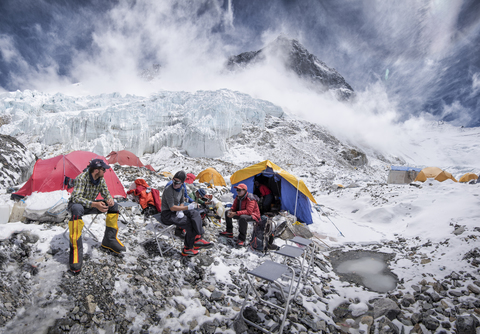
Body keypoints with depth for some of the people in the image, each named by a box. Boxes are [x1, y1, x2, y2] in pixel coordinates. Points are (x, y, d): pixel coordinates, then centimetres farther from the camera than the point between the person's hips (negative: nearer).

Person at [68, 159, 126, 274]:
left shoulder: (101, 179, -6)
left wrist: (109, 199, -27)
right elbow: (76, 197, -33)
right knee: (77, 209, -42)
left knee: (113, 205, -12)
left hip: (91, 205, 6)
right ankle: (75, 250, -38)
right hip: (76, 204, -6)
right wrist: (94, 205, -46)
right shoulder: (81, 178, -27)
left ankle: (109, 240, -3)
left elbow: (106, 193, -1)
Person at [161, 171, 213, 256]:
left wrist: (180, 211, -8)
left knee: (195, 214, -12)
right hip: (167, 215, -8)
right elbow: (172, 207, -24)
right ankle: (187, 249, -9)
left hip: (177, 211, 8)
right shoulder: (168, 190, -22)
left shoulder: (180, 189, 4)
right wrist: (187, 208, -30)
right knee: (189, 223, -22)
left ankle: (197, 239, -19)